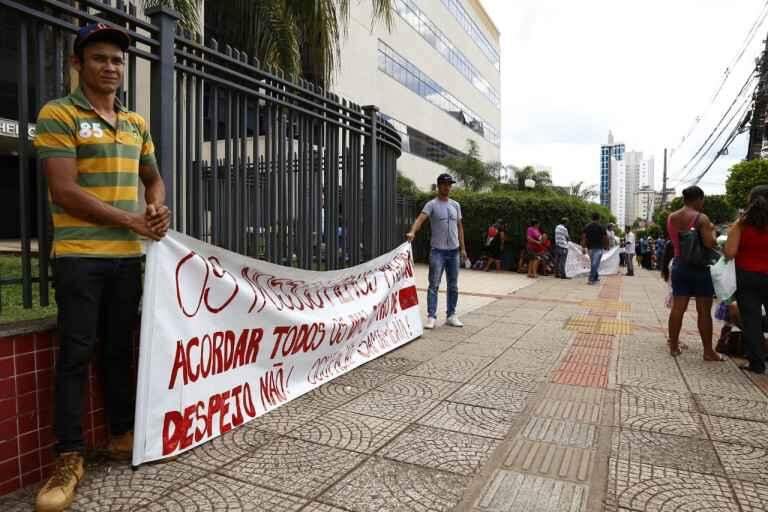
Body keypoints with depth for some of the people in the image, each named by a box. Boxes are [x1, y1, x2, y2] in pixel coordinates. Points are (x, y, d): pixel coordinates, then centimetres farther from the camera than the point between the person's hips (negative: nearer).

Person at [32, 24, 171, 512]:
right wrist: (132, 221, -13)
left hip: (128, 256, 5)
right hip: (80, 256, -5)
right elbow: (65, 191, -13)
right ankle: (70, 457, 9)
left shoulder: (137, 122, 14)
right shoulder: (58, 114, -4)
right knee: (76, 353, -1)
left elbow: (153, 178, 23)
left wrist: (159, 210, 0)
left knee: (120, 349, 13)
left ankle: (122, 434, 26)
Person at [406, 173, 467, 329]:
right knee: (434, 285, -5)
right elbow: (420, 219, -22)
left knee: (453, 286, 10)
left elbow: (459, 227, 15)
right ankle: (431, 317, -2)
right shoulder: (432, 205, -5)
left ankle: (451, 315, 20)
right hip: (438, 251, -5)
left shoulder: (455, 205, 12)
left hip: (454, 251, 5)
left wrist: (462, 248, 11)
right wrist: (412, 232, -42)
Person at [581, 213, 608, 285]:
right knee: (595, 263, -6)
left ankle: (596, 277, 25)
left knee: (594, 263, 18)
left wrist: (584, 247, -1)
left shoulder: (587, 226, 5)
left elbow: (583, 237, -2)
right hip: (598, 248, -4)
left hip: (590, 247, 4)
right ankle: (591, 279, -11)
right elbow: (605, 237, -4)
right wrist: (606, 246, 11)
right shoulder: (601, 227, -4)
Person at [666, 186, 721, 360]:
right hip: (699, 268, -5)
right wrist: (712, 230, -1)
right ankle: (708, 351, 9)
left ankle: (673, 345, 16)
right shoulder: (701, 218, -13)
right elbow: (710, 244, -20)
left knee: (678, 308, 9)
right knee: (704, 311, 2)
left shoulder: (671, 218, 4)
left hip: (679, 266, 5)